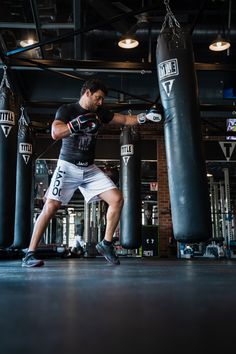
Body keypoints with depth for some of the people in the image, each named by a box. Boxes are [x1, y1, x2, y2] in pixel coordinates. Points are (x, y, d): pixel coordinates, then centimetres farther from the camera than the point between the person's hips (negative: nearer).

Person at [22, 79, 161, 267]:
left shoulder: (99, 112, 9)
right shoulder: (66, 110, -6)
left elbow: (125, 119, 12)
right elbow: (55, 133, -22)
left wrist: (145, 116, -1)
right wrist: (78, 123, -30)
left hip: (90, 169, 5)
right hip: (68, 167, -5)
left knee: (117, 199, -6)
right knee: (50, 207, -14)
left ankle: (106, 244, 8)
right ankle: (30, 254, -3)